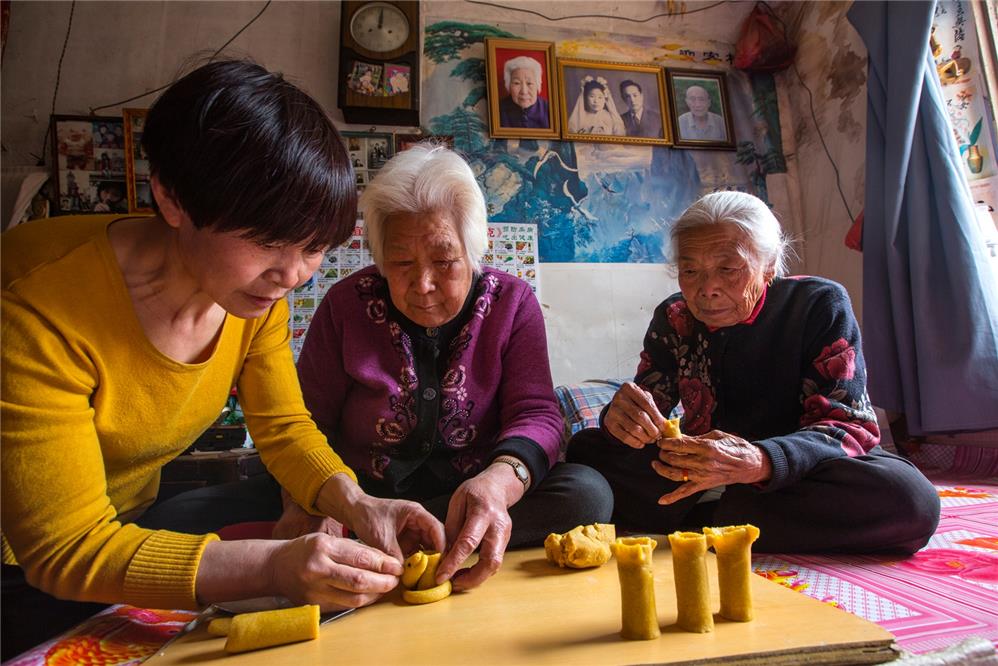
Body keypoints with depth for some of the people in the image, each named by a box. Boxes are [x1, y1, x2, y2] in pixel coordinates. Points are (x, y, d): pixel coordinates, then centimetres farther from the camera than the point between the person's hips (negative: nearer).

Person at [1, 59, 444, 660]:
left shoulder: (258, 289, -14)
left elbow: (285, 426, -6)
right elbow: (67, 550, -31)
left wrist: (356, 503, -25)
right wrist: (273, 567, -43)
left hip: (130, 520, 5)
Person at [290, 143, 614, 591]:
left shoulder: (512, 302, -3)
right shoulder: (346, 305, -3)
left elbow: (535, 413, -10)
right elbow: (307, 419, -1)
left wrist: (498, 482, -33)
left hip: (471, 501, 2)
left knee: (587, 493, -28)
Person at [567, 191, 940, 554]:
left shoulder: (819, 305, -12)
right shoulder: (673, 318, -3)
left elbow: (850, 425, -19)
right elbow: (648, 402, -5)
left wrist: (759, 463, -40)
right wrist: (623, 415, -32)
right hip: (704, 478, 2)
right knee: (585, 448, -11)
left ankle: (695, 519, -22)